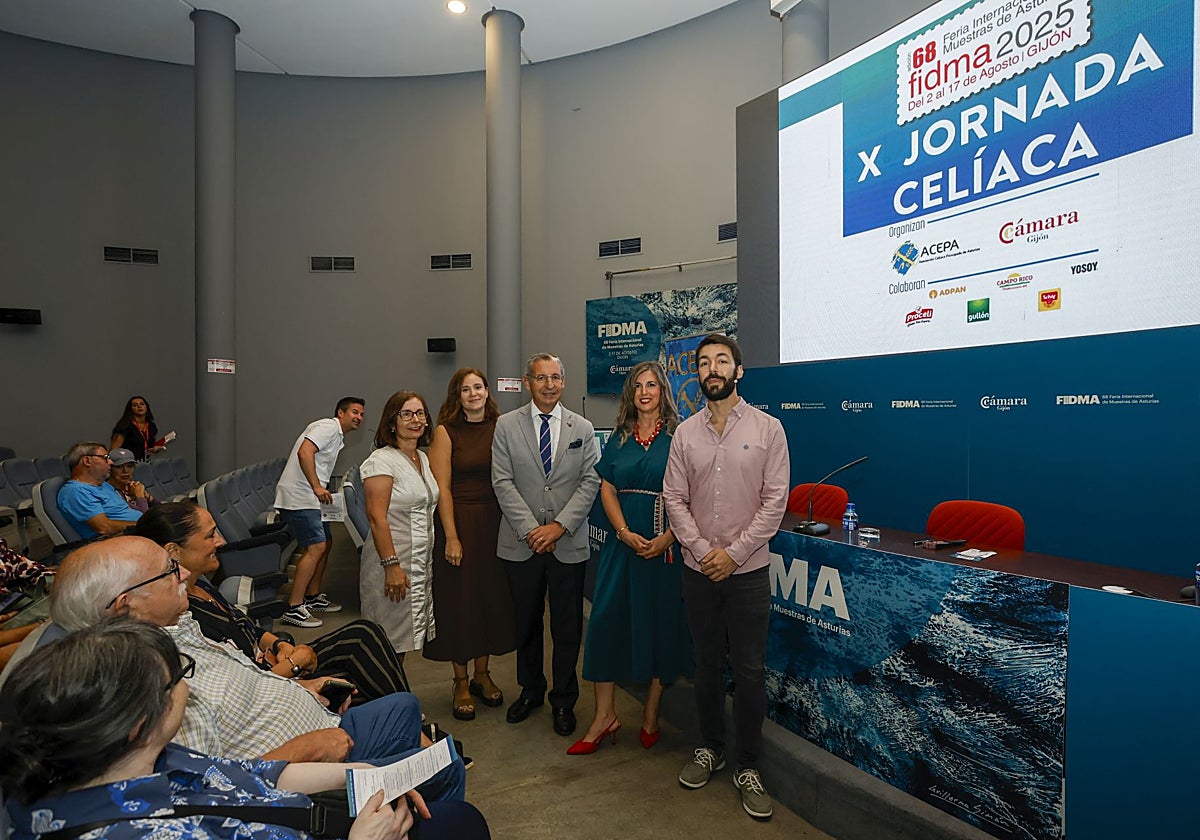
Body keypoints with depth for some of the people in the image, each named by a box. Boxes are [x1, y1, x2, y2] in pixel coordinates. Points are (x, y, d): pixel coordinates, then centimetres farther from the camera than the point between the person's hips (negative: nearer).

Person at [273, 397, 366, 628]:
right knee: (316, 547, -15)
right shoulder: (328, 427, -10)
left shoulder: (338, 437, 22)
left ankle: (313, 597, 24)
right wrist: (317, 487, -23)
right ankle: (294, 608, -11)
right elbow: (304, 452, -24)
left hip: (310, 497, 11)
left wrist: (322, 491, 19)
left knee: (325, 542, 13)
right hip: (298, 496, -11)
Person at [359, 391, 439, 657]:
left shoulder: (423, 458, 12)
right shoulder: (381, 461, -13)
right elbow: (377, 518, -19)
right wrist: (392, 565, -23)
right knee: (390, 644, 2)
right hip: (393, 559, -7)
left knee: (403, 641, 16)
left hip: (421, 563, 8)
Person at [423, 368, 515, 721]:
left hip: (495, 522, 4)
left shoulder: (500, 428, 5)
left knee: (492, 596, 11)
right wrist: (451, 537, -13)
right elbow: (442, 488, -9)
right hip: (460, 522, -3)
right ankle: (461, 682, 23)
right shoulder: (446, 432, -4)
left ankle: (482, 675, 30)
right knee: (459, 600, 5)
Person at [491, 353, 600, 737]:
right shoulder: (507, 425, 2)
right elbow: (503, 482, -4)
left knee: (567, 627, 8)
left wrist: (560, 525, -12)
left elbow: (590, 482, -2)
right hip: (522, 543, 0)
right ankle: (530, 689, 36)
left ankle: (564, 700, 27)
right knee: (526, 622, 15)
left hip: (568, 543, 0)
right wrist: (530, 529, -12)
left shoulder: (583, 428, 4)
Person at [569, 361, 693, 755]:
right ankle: (604, 714, 16)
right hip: (623, 542, 3)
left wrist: (666, 539, -17)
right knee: (606, 619, 2)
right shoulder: (619, 438, 9)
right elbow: (607, 490, 5)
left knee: (661, 622, 7)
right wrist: (625, 532, -9)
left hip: (665, 544, -3)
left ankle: (651, 714, 26)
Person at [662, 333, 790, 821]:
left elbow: (775, 501, -7)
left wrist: (733, 552, -12)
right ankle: (710, 748, 35)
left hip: (747, 570, -2)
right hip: (698, 570, 2)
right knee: (707, 665, 16)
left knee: (749, 672, 6)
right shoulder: (685, 433, 2)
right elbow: (674, 498, 1)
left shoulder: (767, 429, -4)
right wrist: (703, 550, -10)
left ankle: (747, 767, 25)